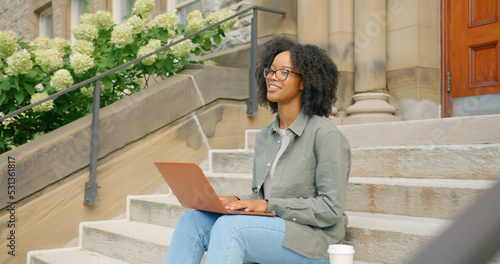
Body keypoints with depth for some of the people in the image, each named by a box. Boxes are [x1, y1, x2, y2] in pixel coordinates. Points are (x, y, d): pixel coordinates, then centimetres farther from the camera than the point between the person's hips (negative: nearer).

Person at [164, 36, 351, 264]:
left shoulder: (325, 135, -10)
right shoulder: (264, 137, 14)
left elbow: (331, 209, -13)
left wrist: (269, 206, -18)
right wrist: (236, 202, -3)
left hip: (311, 241, -7)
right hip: (270, 230, 7)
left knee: (229, 226, -31)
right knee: (192, 220, -14)